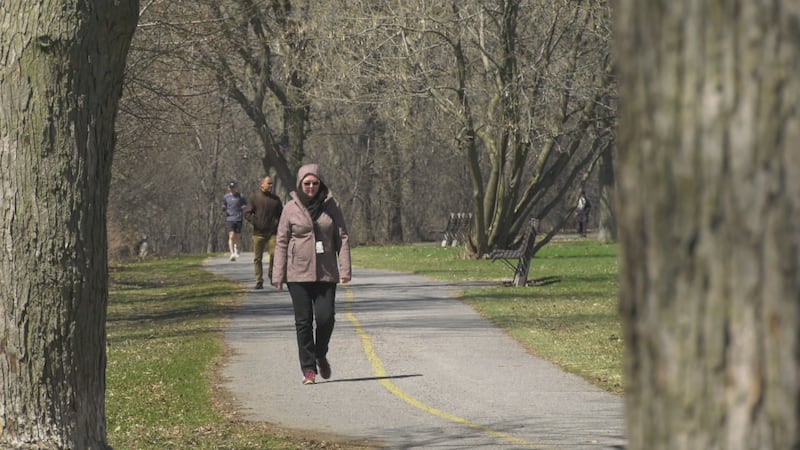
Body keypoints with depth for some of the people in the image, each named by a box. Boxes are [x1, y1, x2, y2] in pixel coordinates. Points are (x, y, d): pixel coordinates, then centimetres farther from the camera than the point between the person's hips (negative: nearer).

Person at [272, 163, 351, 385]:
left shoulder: (331, 207, 4)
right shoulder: (291, 209, 1)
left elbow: (342, 239, 5)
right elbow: (281, 242, 3)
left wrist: (345, 269, -4)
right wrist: (278, 275, -2)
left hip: (325, 273, 1)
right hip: (298, 274, -1)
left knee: (326, 317, -7)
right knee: (303, 321, -1)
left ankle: (320, 355, 21)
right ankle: (308, 369, 5)